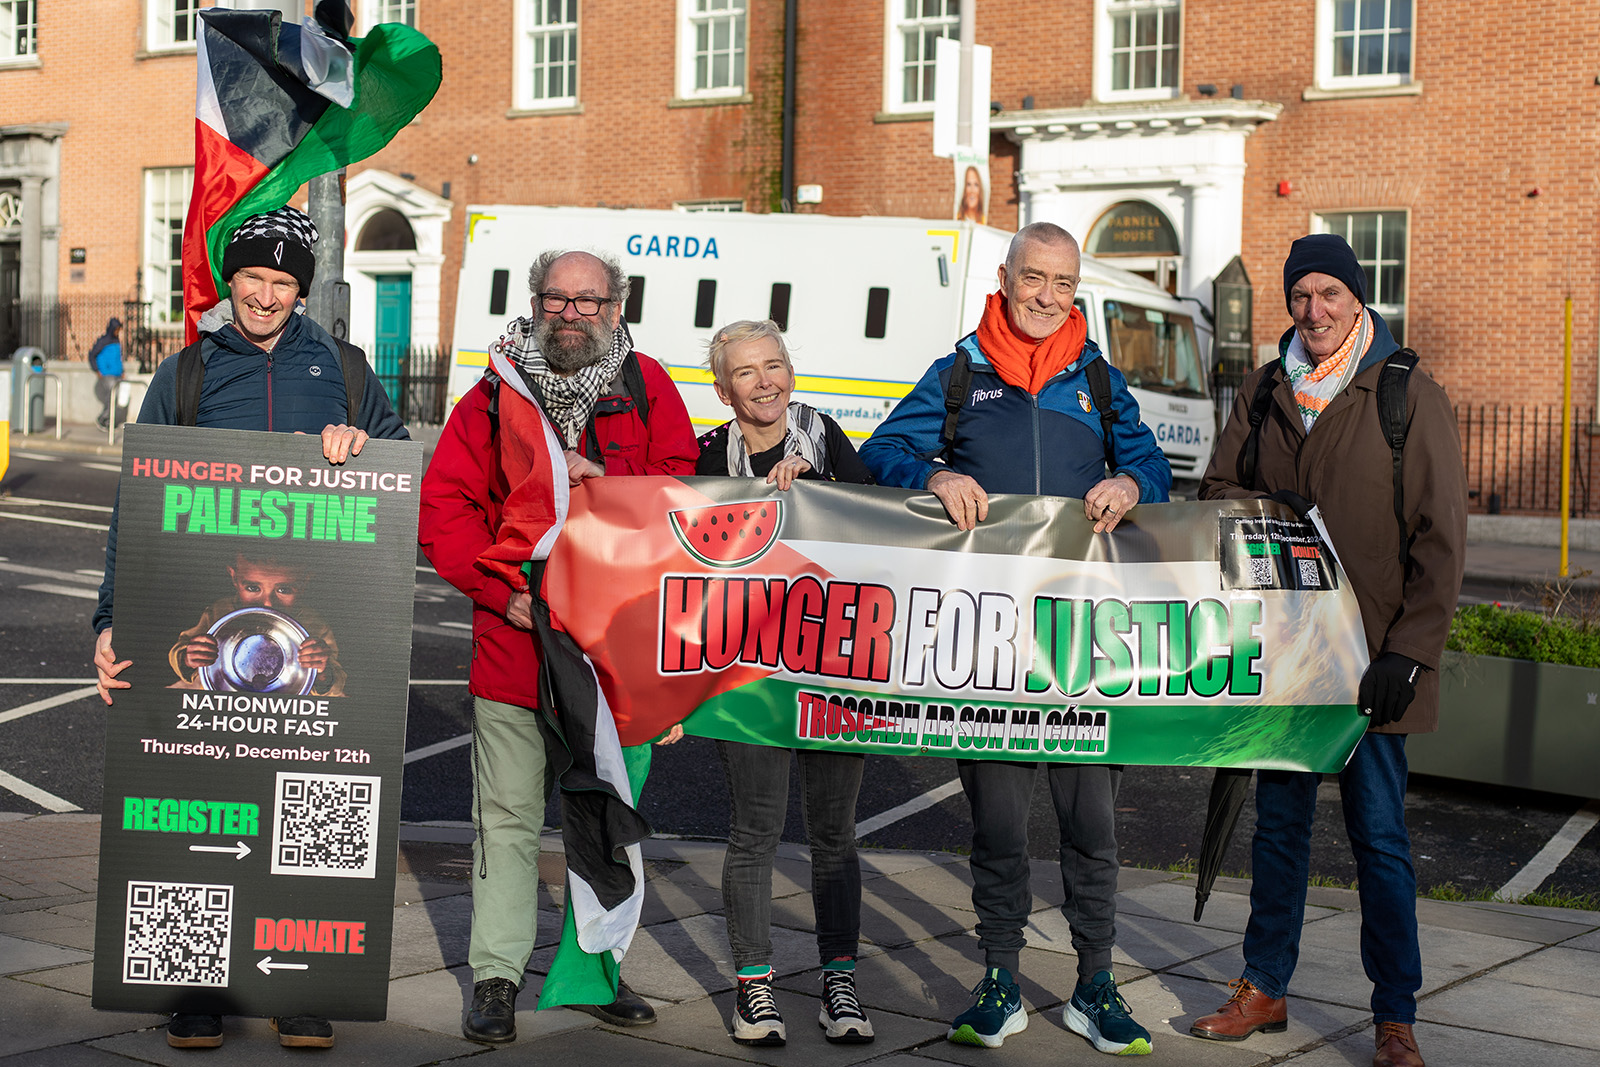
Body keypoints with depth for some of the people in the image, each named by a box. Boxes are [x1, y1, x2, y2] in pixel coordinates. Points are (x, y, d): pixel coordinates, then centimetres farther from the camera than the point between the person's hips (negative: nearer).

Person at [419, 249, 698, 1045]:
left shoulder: (647, 388, 6)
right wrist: (499, 587, -10)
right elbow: (443, 506, 0)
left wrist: (608, 484, -14)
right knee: (508, 814, 1)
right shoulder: (495, 393, 3)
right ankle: (496, 977, 10)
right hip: (514, 636, -1)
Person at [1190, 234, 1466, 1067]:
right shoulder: (1263, 393, 10)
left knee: (1379, 834, -1)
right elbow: (1215, 491, 13)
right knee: (1279, 820, 12)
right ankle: (1264, 990, 23)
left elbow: (1440, 537, -6)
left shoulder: (1410, 397, -4)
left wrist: (1409, 651, -12)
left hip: (1370, 657, -4)